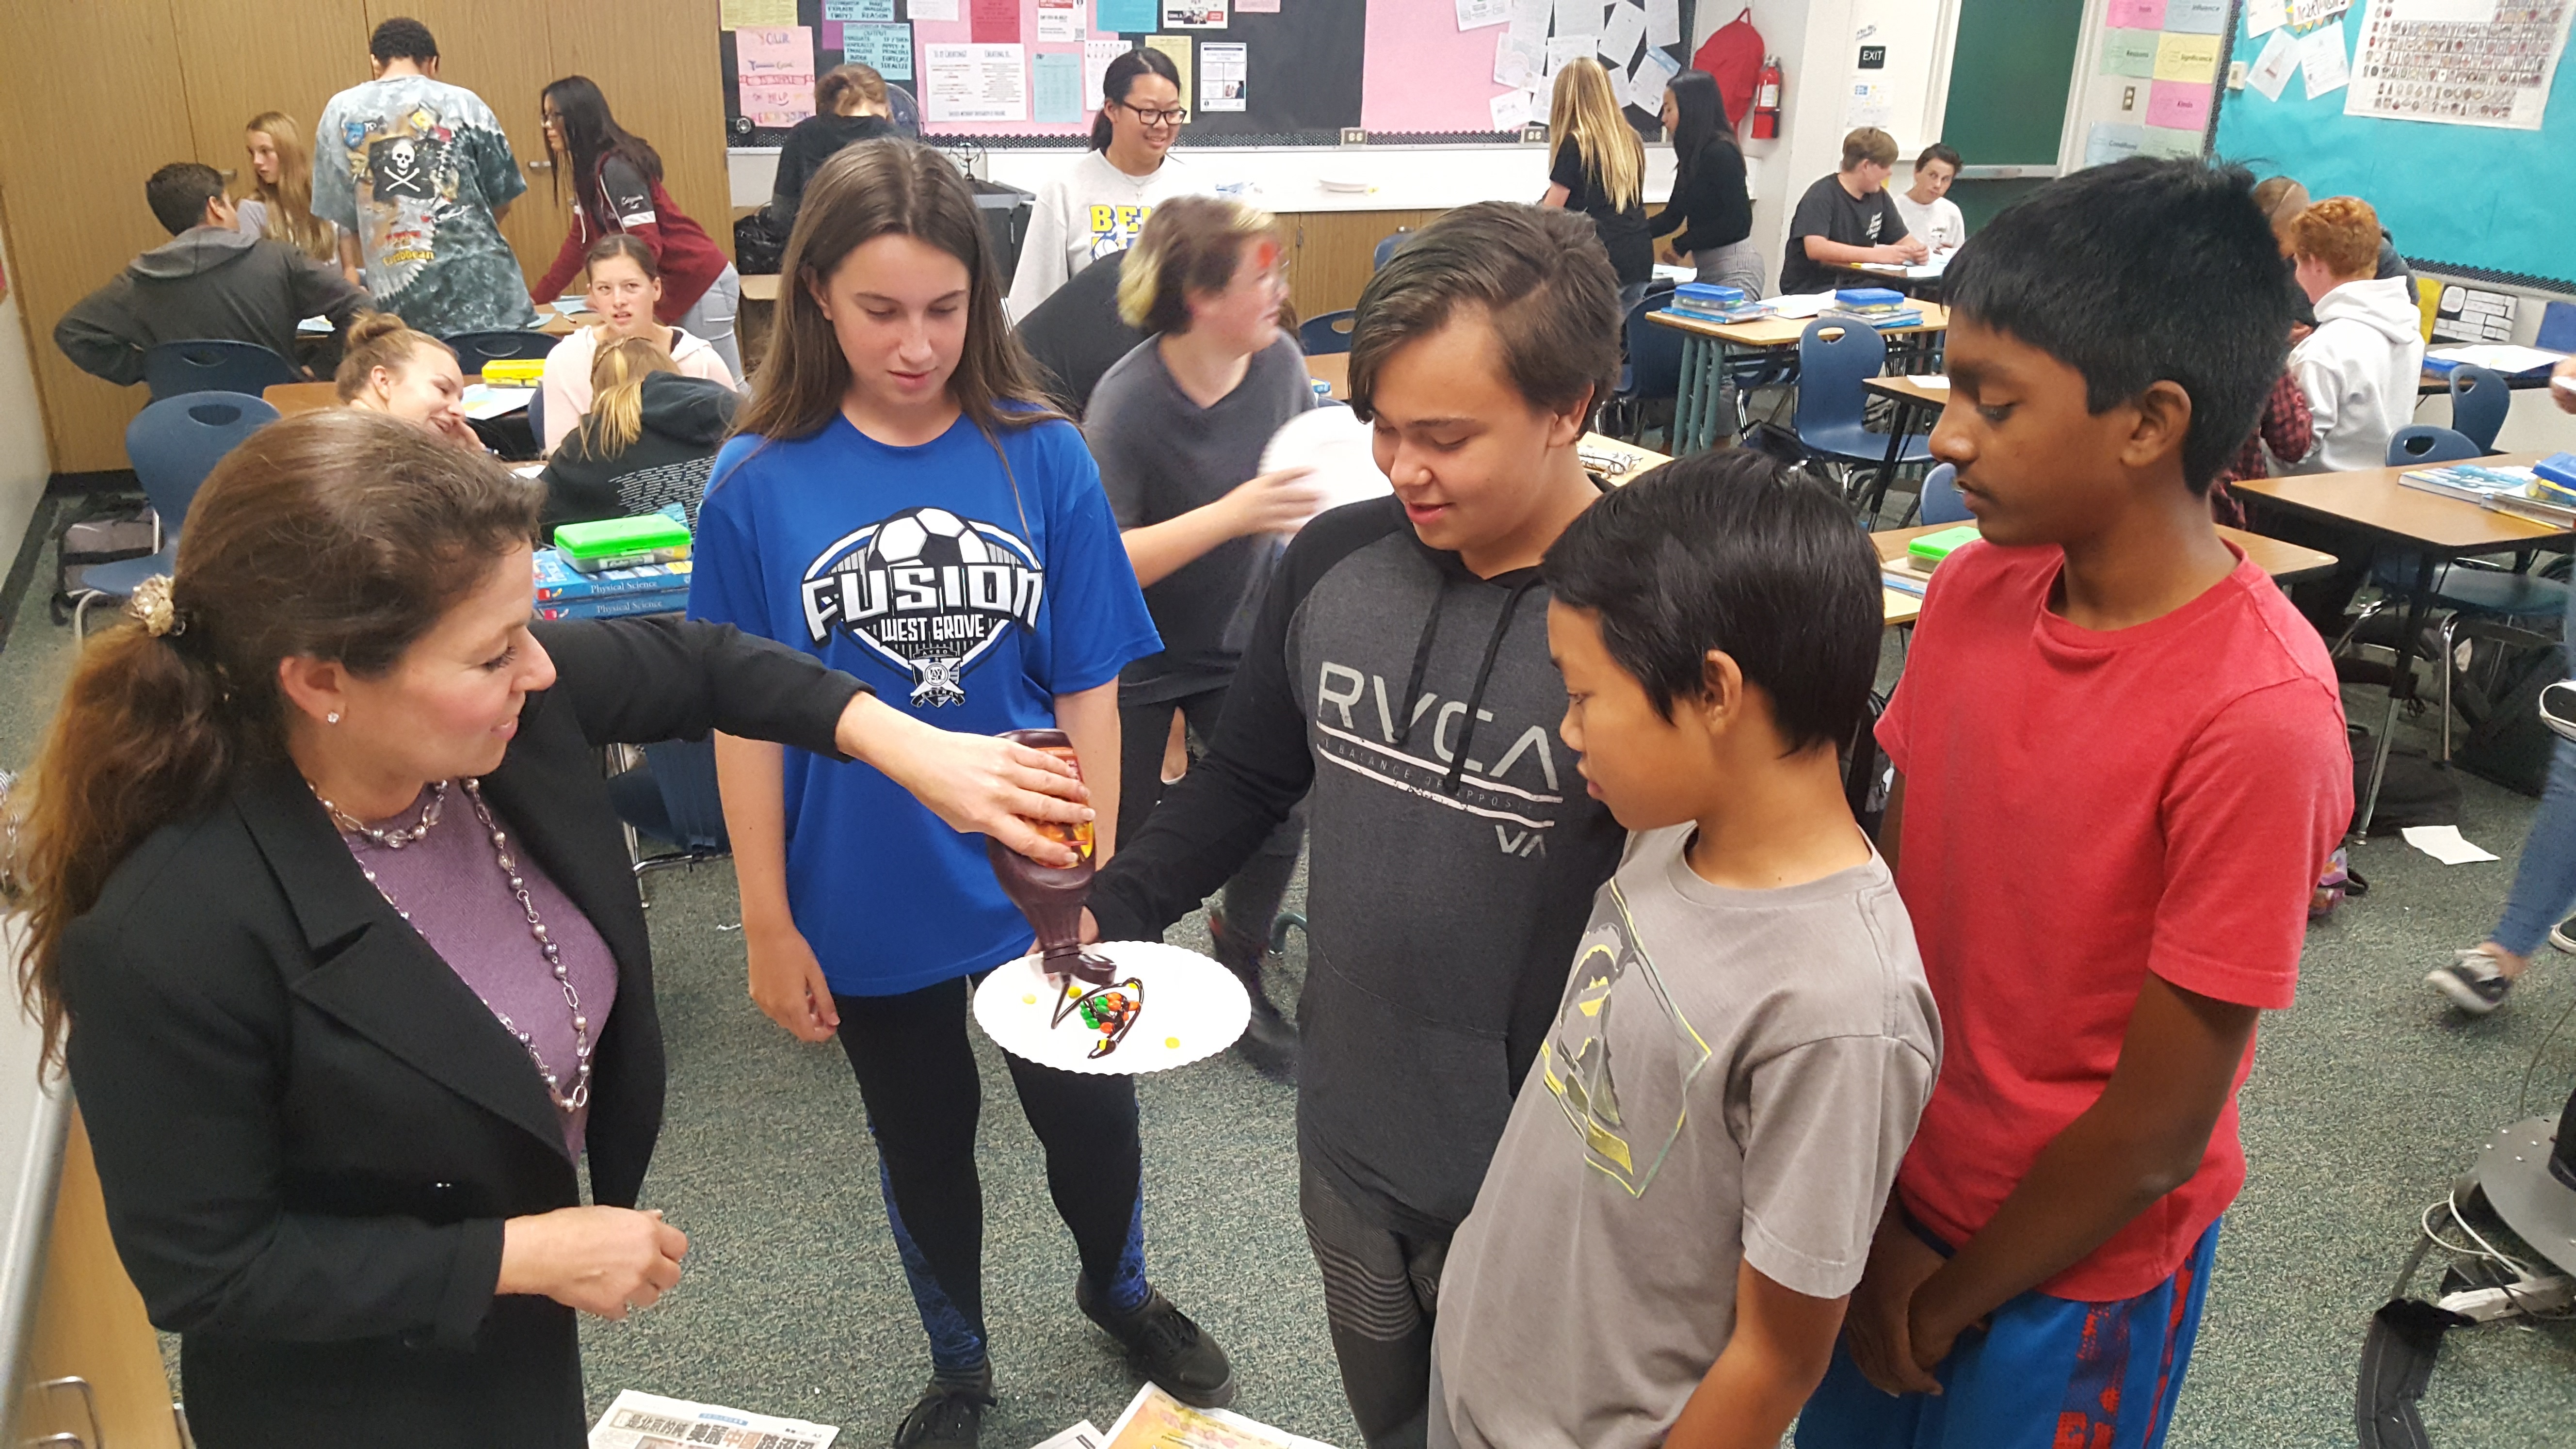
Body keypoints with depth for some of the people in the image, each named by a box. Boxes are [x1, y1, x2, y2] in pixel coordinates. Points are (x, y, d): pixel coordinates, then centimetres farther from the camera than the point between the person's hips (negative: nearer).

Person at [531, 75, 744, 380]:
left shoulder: (615, 168, -18)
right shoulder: (588, 169, 12)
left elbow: (646, 244, -24)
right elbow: (580, 240, 15)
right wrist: (537, 298, 15)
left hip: (700, 284, -10)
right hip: (674, 287, 10)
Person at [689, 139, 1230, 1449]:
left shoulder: (1043, 458, -10)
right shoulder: (759, 482, -11)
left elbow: (1088, 693, -6)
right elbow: (746, 720, -6)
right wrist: (767, 924, -4)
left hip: (1033, 888, 0)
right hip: (867, 907, 0)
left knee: (1091, 1116, 17)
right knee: (922, 1146, 20)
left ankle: (1117, 1291, 51)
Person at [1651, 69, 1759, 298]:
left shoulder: (1720, 153, -13)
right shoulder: (1692, 156, 13)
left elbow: (1738, 220, -16)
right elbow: (1672, 216, 18)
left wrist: (1683, 244, -10)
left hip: (1735, 269, -9)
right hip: (1709, 268, 9)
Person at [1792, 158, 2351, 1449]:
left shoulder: (2256, 723, -27)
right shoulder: (1973, 590, -8)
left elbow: (2153, 1134, -20)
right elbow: (1889, 896, -3)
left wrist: (1945, 1307, -8)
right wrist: (1872, 1225, -6)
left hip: (2071, 1272, -5)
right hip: (1896, 1202, 5)